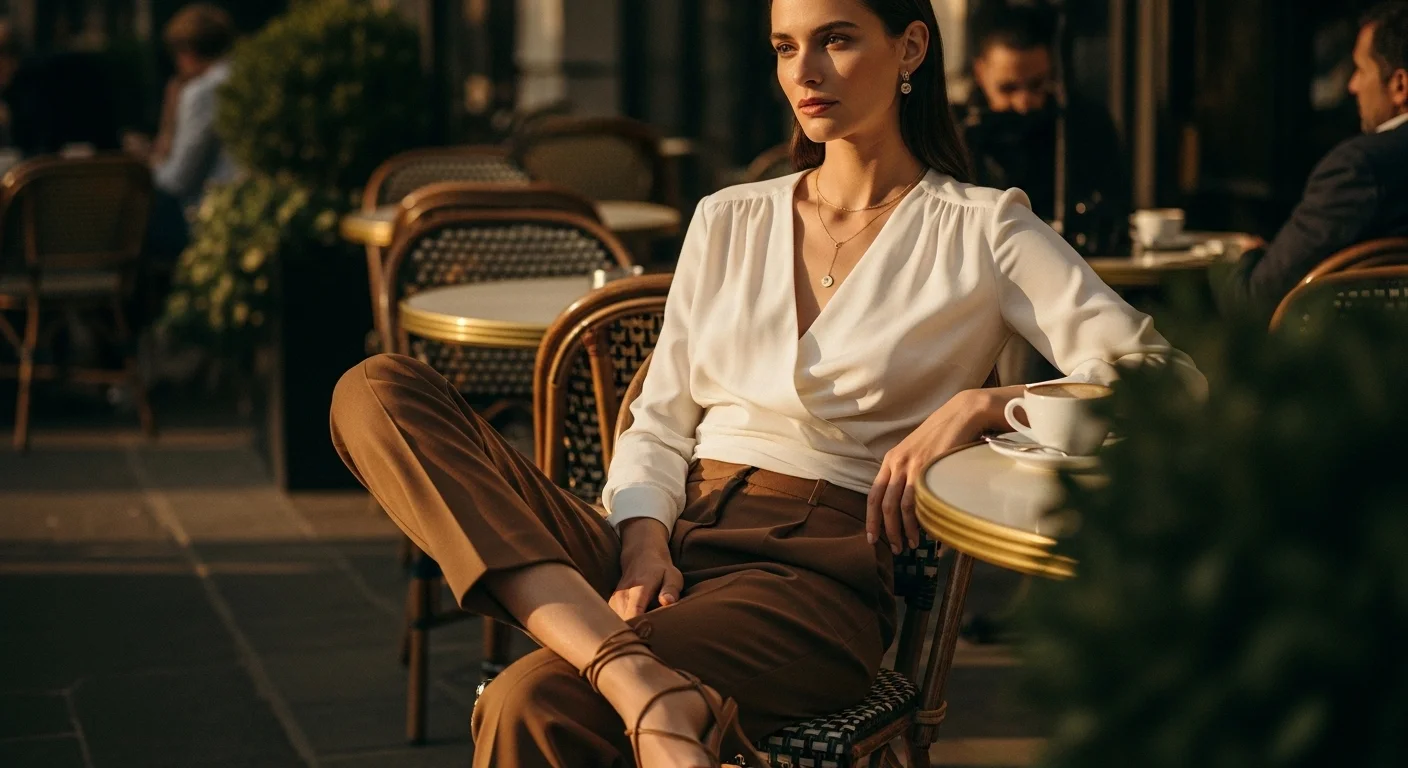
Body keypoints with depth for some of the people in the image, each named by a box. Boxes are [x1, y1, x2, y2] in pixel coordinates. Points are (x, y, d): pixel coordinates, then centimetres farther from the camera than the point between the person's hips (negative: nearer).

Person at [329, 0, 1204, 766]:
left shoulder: (981, 231, 7)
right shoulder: (727, 221, 21)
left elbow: (1165, 377, -2)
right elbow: (660, 421, 17)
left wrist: (981, 404, -16)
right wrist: (643, 542, -5)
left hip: (819, 567, -6)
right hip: (672, 544, 6)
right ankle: (632, 678, -36)